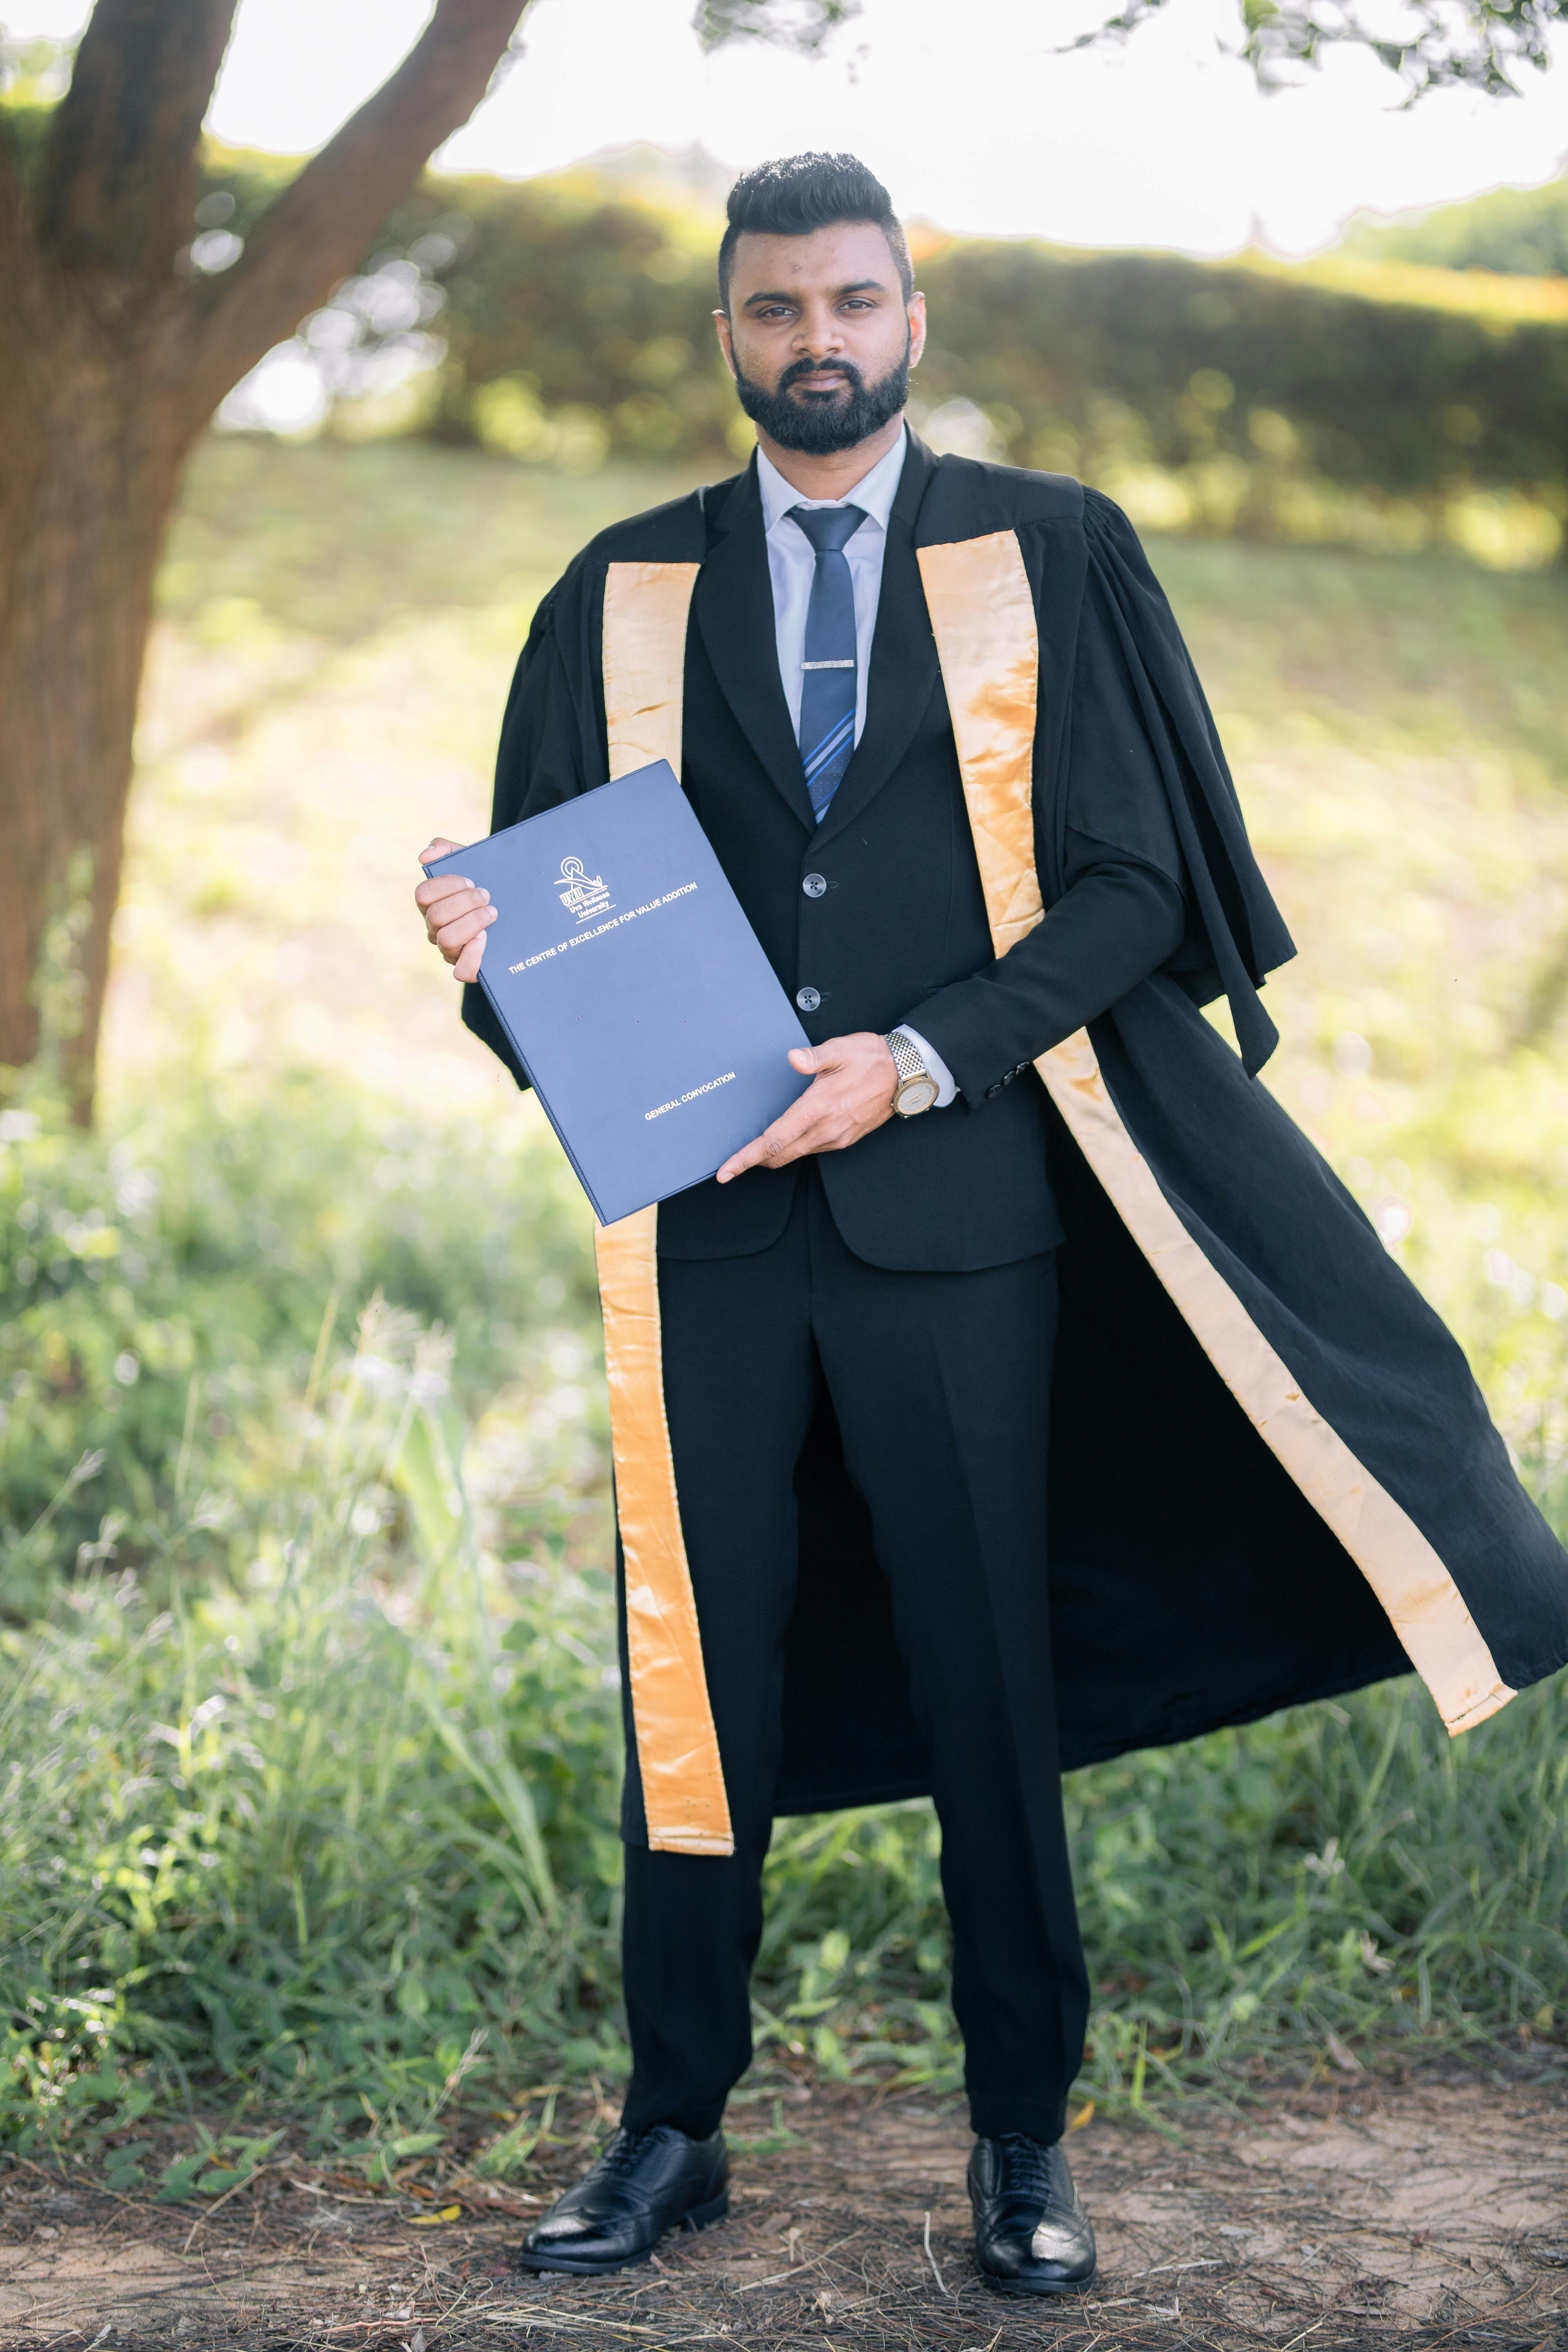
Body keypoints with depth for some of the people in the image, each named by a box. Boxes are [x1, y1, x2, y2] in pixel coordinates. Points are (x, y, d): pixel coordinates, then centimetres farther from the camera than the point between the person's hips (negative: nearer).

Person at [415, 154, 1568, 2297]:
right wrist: (493, 942, -13)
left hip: (957, 1210, -2)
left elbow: (1126, 883, -1)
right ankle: (675, 2128, 19)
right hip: (705, 1219, 2)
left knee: (988, 1677, 4)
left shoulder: (1054, 557, 4)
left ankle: (1024, 2140, 17)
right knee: (698, 1678, 6)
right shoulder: (628, 597, 10)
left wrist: (923, 1059, -13)